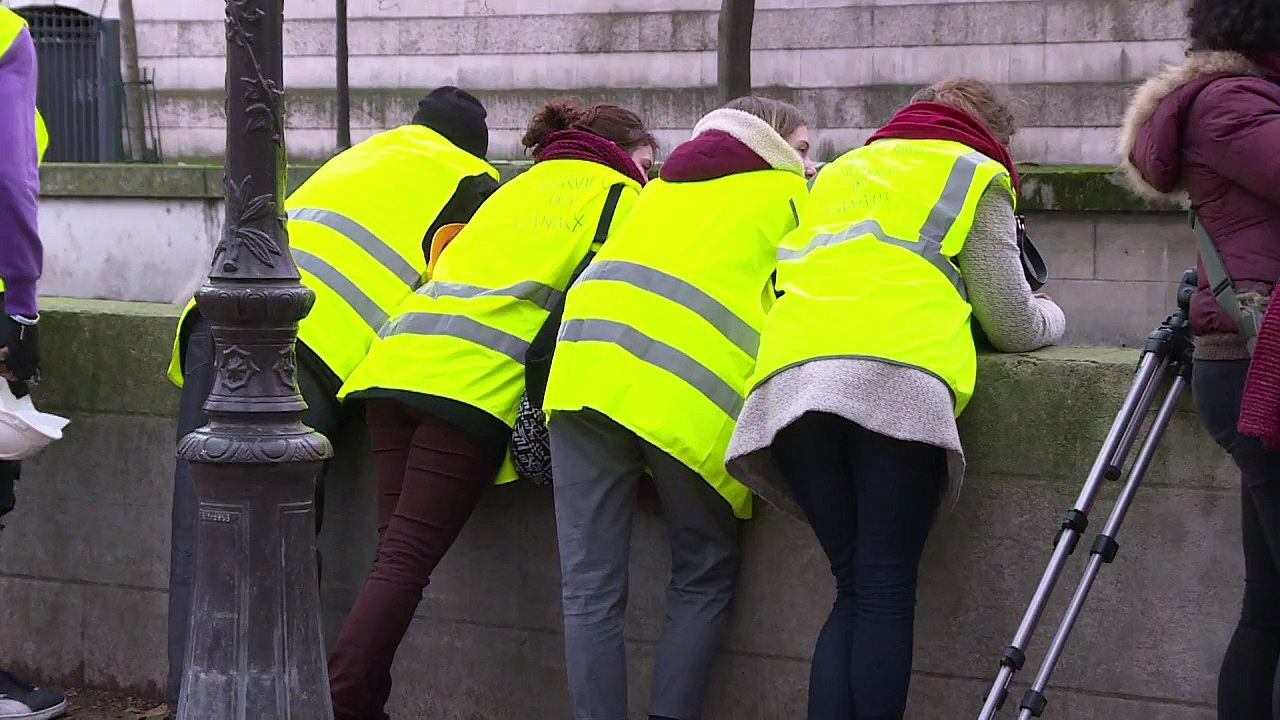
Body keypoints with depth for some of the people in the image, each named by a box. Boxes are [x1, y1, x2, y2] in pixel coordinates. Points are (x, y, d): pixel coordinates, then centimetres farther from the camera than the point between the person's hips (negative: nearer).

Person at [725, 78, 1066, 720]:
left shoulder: (839, 173, 35)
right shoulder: (975, 175, 19)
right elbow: (1012, 324, 18)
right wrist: (1050, 317, 41)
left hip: (790, 375, 5)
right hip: (894, 379, -5)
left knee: (854, 590, 7)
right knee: (886, 598, -6)